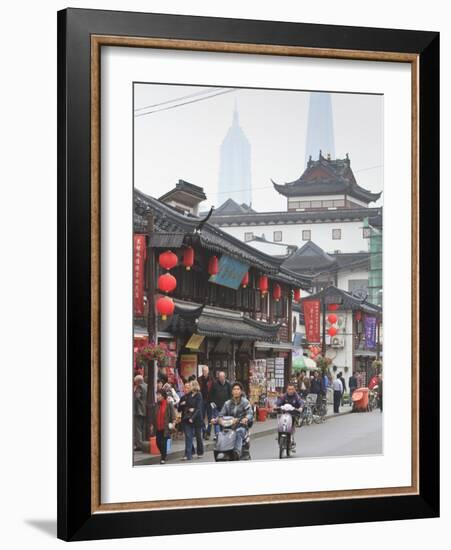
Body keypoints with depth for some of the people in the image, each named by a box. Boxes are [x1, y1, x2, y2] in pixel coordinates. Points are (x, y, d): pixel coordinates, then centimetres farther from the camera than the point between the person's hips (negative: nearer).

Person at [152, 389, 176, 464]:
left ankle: (163, 458, 7)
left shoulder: (169, 404, -7)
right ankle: (163, 455, 29)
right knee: (158, 442, 6)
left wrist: (173, 422, -18)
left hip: (165, 427, -5)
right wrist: (153, 425, 17)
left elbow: (173, 414, -8)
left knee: (164, 443, -4)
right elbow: (154, 416, 16)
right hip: (158, 427, 5)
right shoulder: (156, 405, 9)